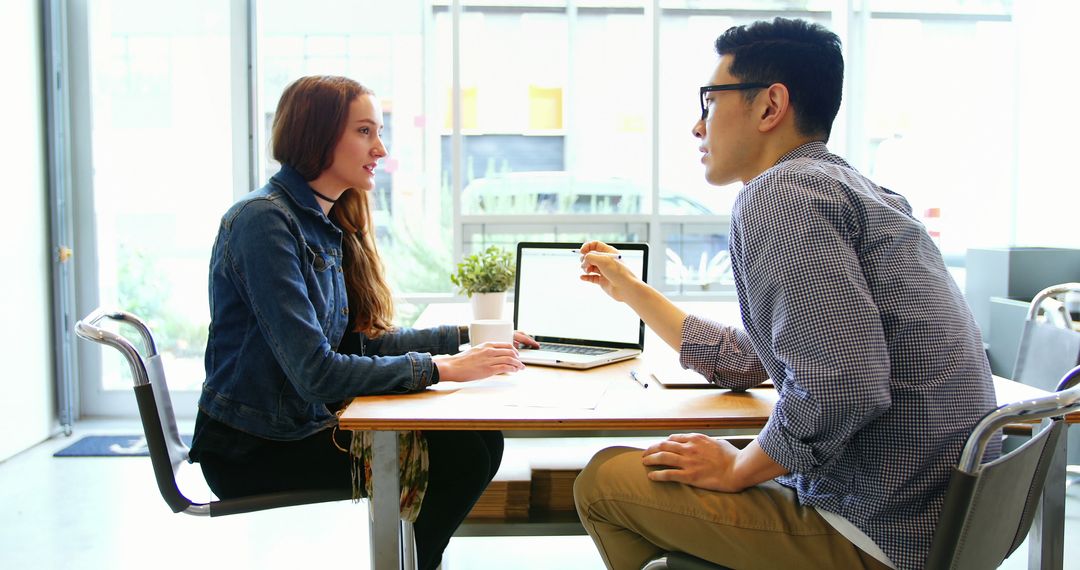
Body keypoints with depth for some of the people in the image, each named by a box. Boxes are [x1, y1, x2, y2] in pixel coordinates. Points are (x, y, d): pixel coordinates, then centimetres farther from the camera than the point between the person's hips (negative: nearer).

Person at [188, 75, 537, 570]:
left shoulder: (328, 223, 9)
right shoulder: (264, 221, -19)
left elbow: (361, 339, 9)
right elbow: (315, 371, -25)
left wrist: (466, 336, 4)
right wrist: (439, 368, -22)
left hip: (311, 423, 8)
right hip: (255, 451, -8)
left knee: (481, 440, -4)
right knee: (457, 455, -14)